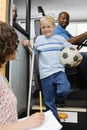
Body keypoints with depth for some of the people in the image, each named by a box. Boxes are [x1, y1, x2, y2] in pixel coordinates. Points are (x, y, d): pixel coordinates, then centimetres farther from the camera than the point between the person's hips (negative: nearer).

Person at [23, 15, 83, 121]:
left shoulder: (60, 38, 7)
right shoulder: (39, 39, 6)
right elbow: (33, 53, 12)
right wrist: (28, 46, -4)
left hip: (59, 71, 0)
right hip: (45, 73, 0)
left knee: (65, 90, -26)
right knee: (48, 101, 6)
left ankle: (56, 98, 9)